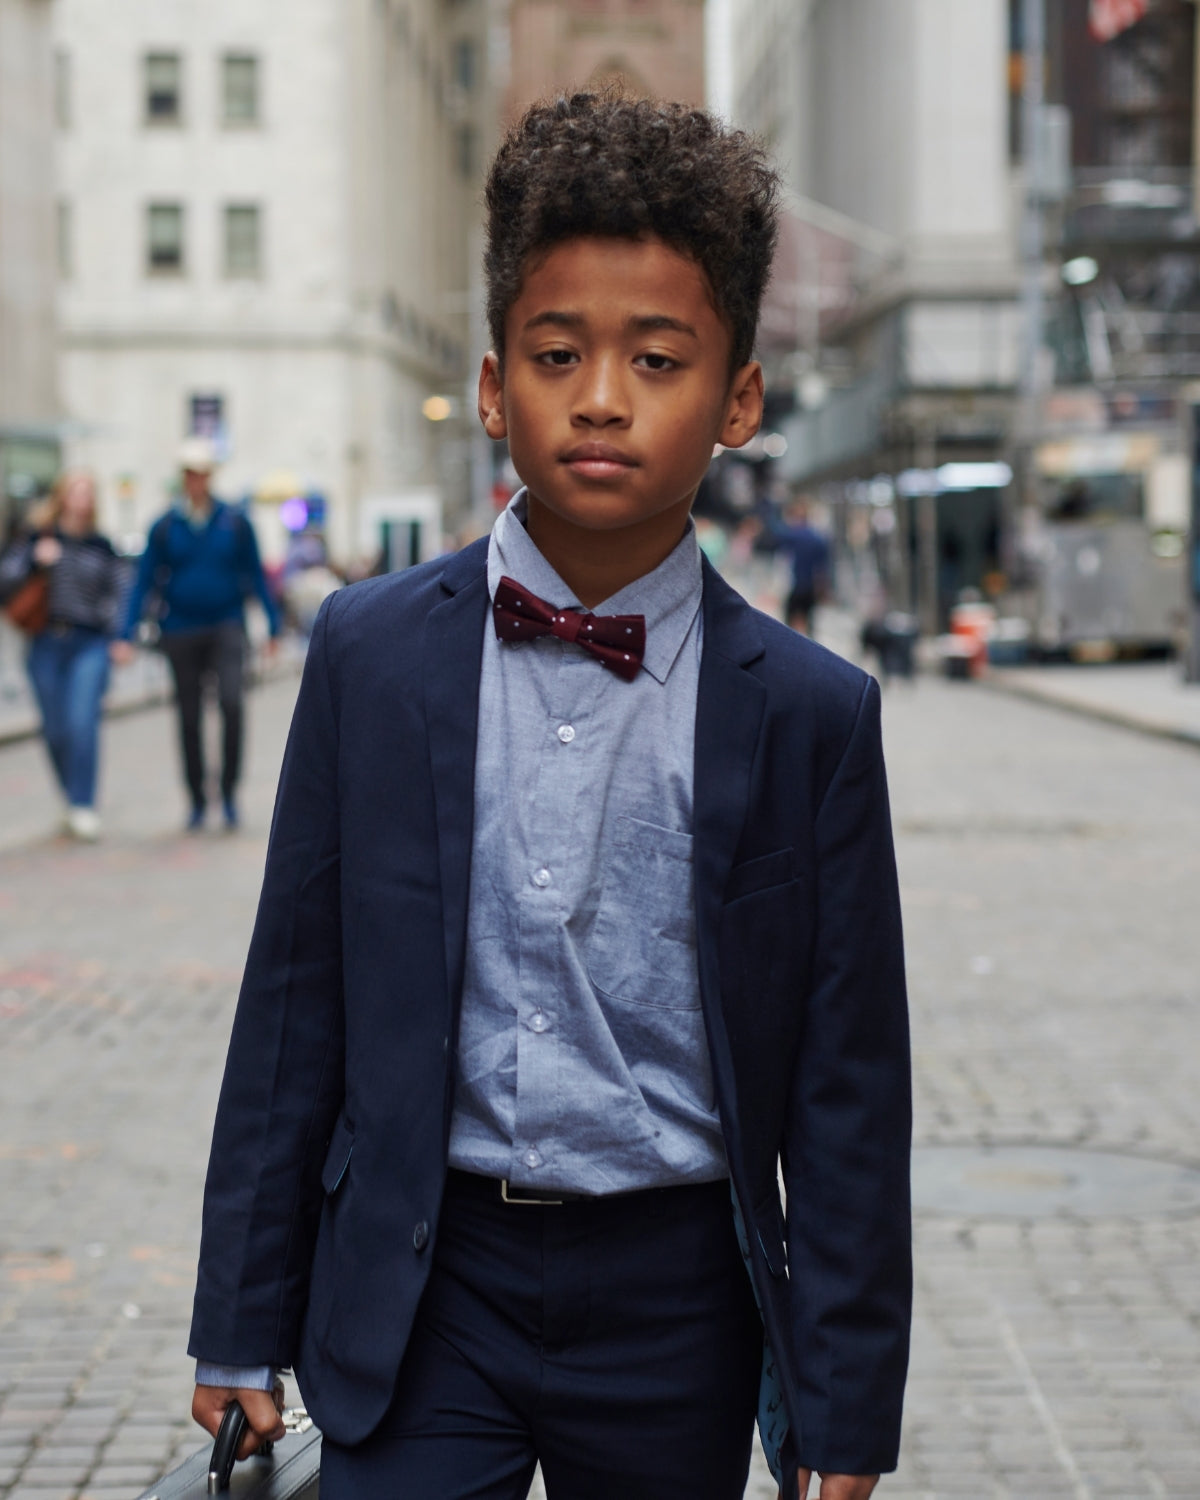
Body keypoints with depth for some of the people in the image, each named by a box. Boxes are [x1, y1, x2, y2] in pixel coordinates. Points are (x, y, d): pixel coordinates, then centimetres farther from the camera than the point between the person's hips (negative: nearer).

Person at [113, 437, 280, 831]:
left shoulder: (235, 523, 1)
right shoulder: (165, 528, 2)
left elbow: (256, 576, 8)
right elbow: (144, 583, 2)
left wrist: (273, 625, 6)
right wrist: (127, 636, -4)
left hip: (226, 628, -1)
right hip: (181, 632, 2)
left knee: (231, 702, -22)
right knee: (190, 717, 7)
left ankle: (229, 792, -9)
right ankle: (198, 801, 20)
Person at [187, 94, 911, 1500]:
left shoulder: (812, 713, -5)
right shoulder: (369, 651, -2)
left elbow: (847, 1088, -1)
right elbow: (293, 1007, 3)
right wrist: (242, 1330, 5)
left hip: (674, 1300, 0)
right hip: (422, 1282, 0)